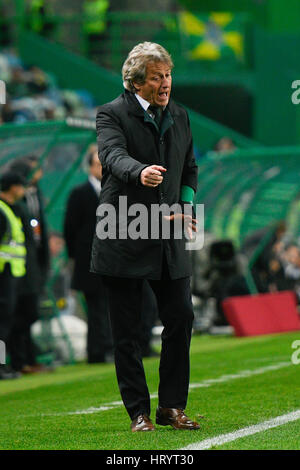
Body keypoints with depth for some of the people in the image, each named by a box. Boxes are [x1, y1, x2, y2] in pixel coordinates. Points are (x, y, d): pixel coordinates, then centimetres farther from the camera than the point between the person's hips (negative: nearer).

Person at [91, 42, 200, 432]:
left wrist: (185, 207, 4)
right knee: (127, 331, 0)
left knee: (181, 318, 0)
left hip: (169, 239, 5)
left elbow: (190, 168, 22)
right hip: (124, 237, -5)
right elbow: (114, 155, -25)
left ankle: (172, 407, 13)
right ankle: (139, 412, 9)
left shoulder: (179, 116, 13)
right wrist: (140, 172, -47)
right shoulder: (112, 114, -6)